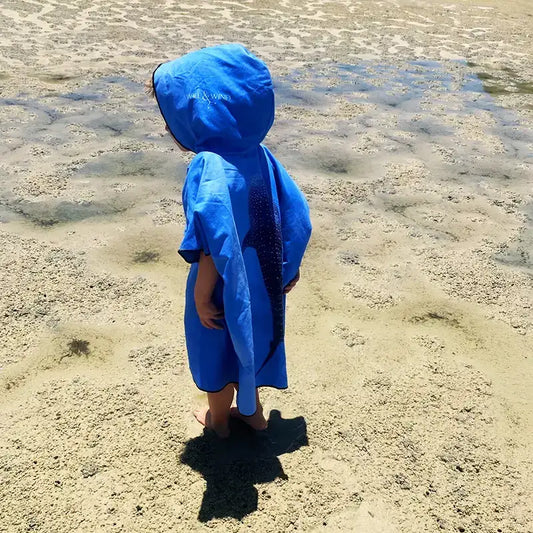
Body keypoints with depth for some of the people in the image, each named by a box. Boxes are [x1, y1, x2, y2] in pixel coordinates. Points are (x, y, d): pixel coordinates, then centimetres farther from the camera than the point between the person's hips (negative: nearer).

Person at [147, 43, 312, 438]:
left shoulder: (209, 170, -29)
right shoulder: (257, 153, -7)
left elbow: (216, 246, -30)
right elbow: (294, 212, 0)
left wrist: (201, 297, -16)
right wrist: (289, 268, 11)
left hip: (225, 288, -6)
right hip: (260, 282, 7)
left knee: (218, 351, 19)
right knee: (248, 341, 27)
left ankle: (218, 418, 44)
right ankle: (251, 410, 48)